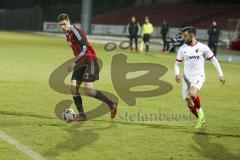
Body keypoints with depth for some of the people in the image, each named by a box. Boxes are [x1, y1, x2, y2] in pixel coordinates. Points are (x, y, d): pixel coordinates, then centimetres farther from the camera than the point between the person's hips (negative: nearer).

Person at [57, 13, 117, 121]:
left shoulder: (75, 31, -16)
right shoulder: (68, 34, 14)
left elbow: (85, 48, -23)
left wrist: (74, 62, -22)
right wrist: (75, 63, 23)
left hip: (90, 62, -9)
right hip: (80, 64, 9)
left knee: (88, 90, -17)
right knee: (73, 88, -3)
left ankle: (111, 104, -2)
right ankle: (81, 115, 2)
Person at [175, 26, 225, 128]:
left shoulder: (203, 47, -4)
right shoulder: (182, 49, 4)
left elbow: (213, 60, 5)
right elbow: (177, 63, 11)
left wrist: (221, 74, 3)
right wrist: (177, 74, -9)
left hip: (199, 77, -4)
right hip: (186, 78, 4)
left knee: (192, 94, -33)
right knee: (190, 105, 4)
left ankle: (200, 111, -6)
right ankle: (201, 120, 30)